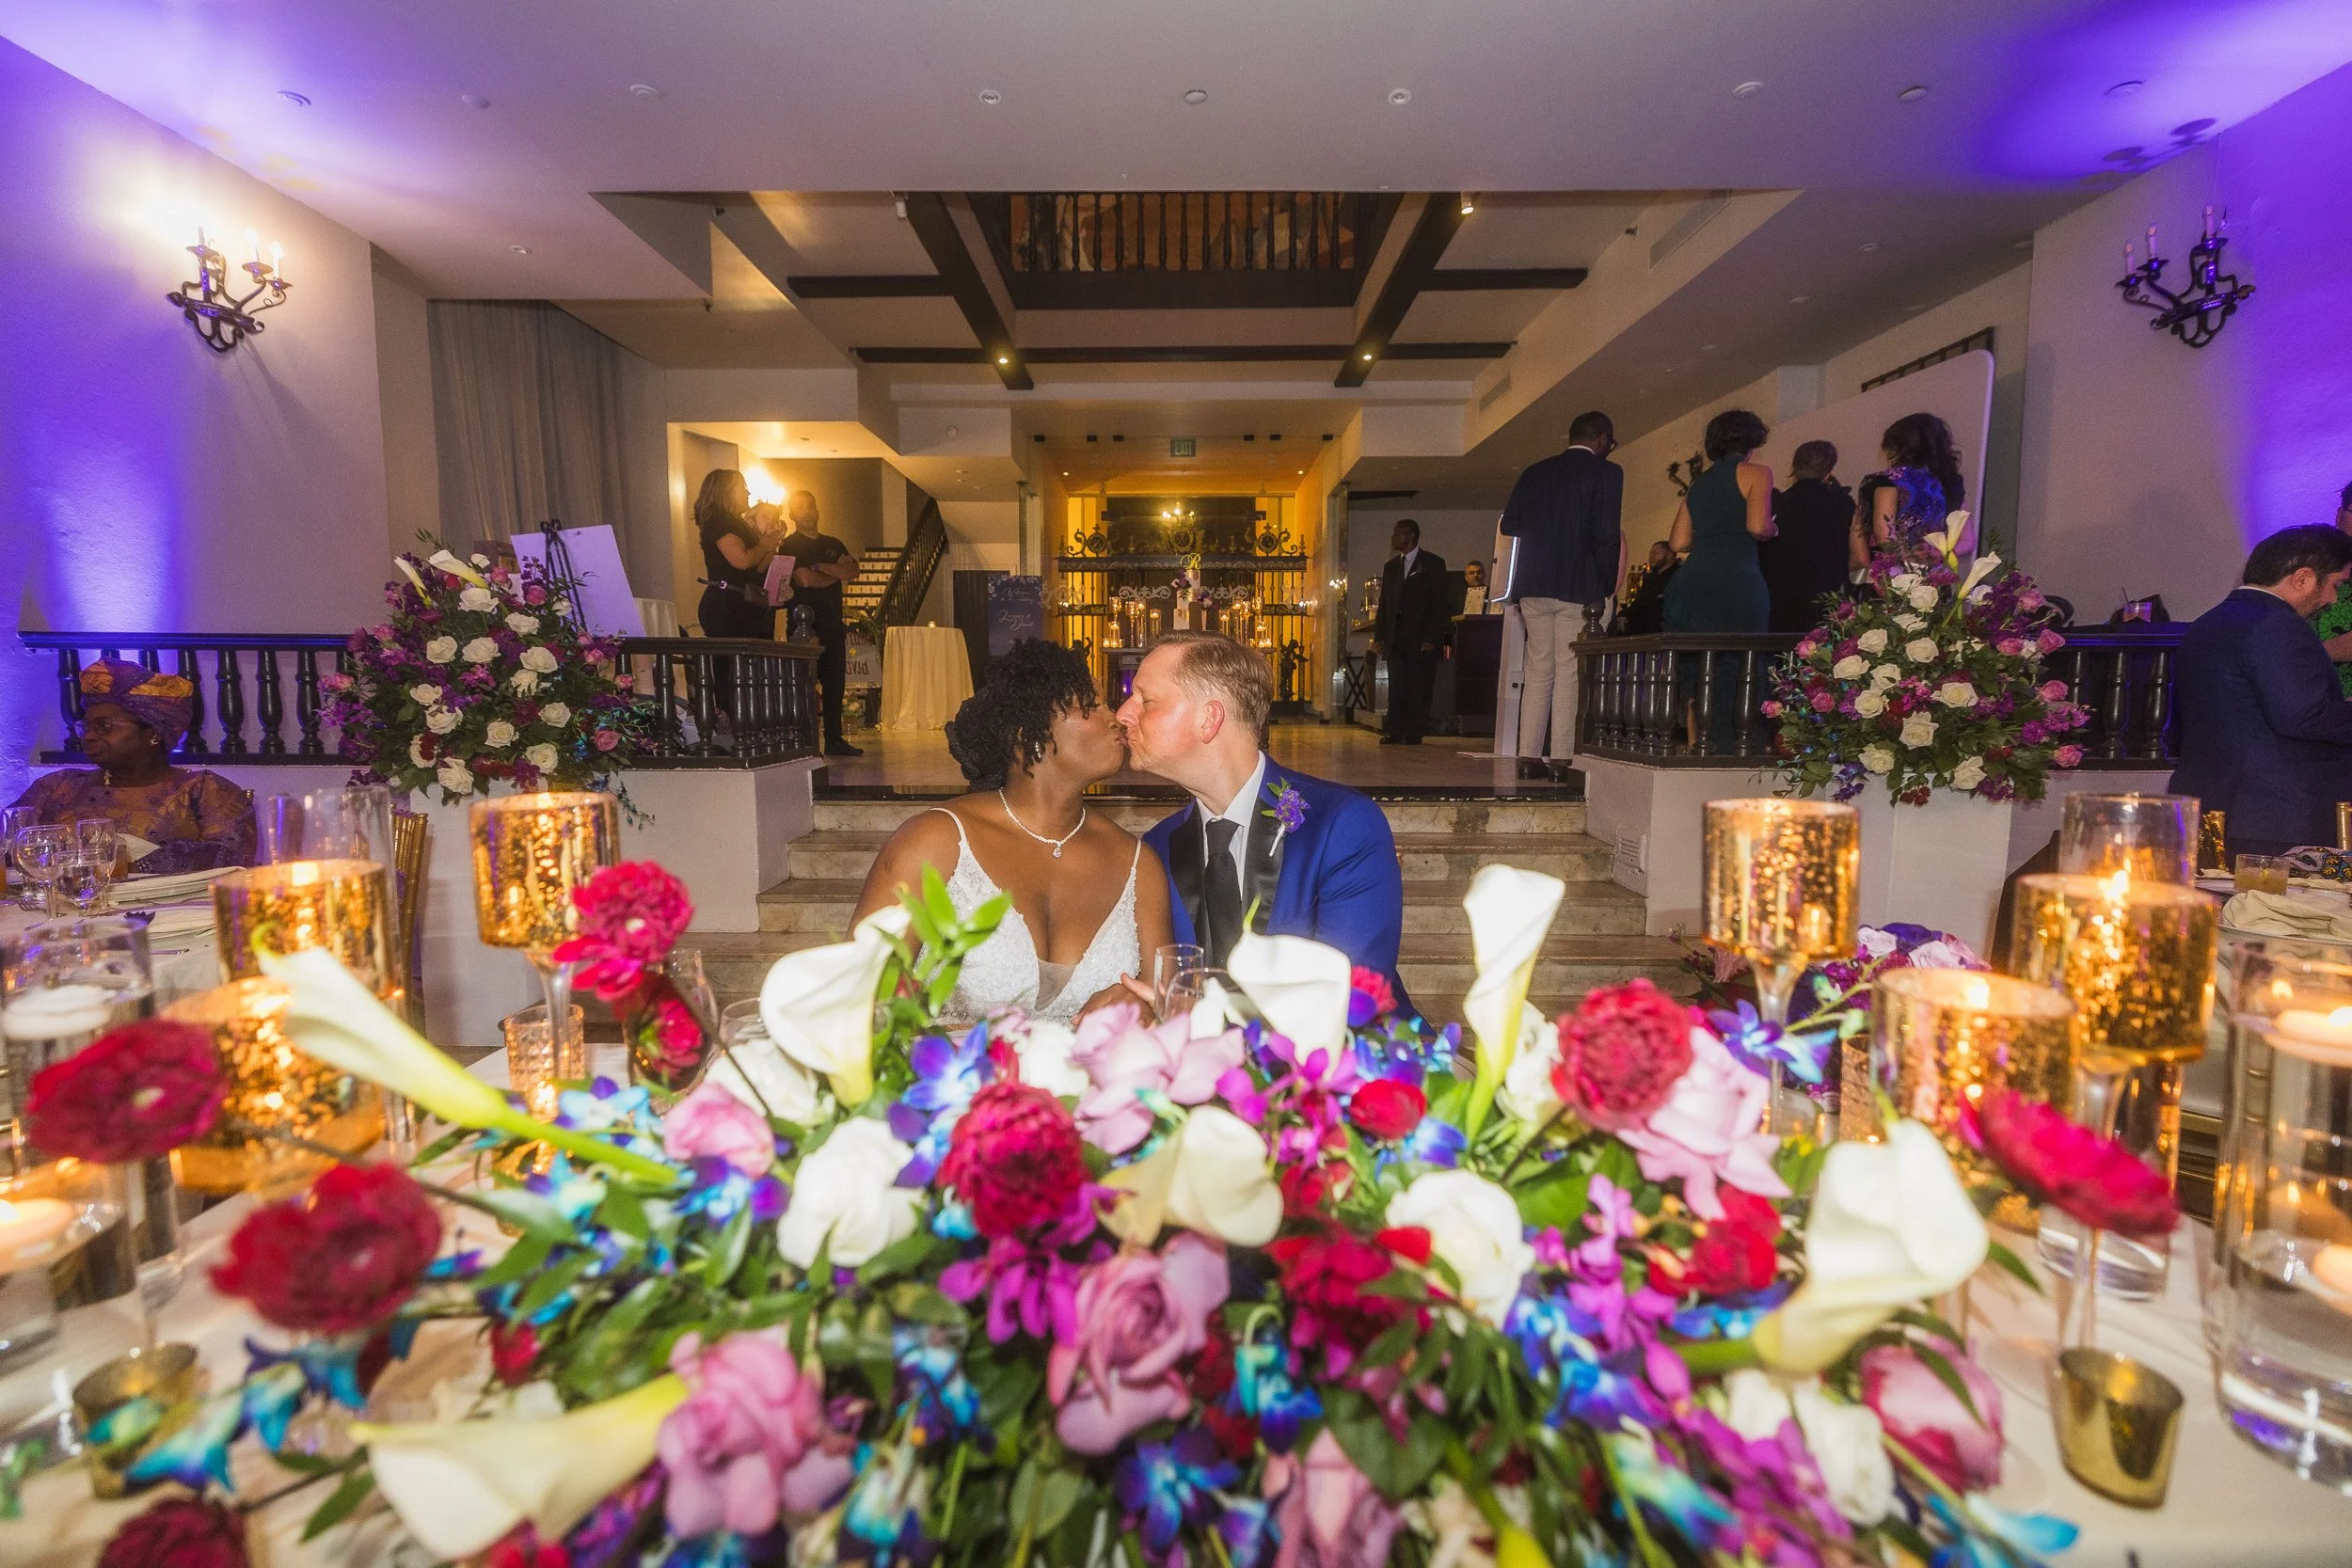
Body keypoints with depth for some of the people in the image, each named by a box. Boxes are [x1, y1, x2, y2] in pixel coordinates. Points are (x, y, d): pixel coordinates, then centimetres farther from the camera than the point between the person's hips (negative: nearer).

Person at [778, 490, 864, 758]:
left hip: (834, 623, 6)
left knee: (834, 685, 7)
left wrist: (821, 567, -9)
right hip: (805, 623, -6)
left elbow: (853, 570, 4)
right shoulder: (790, 545, 2)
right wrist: (837, 573, 3)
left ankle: (834, 740, 12)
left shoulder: (833, 544, 20)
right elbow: (805, 579, -12)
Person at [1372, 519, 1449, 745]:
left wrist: (1431, 639, -13)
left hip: (1422, 637, -5)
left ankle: (1414, 733, 2)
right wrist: (1379, 636, 7)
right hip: (1396, 638, 5)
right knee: (1396, 686, 2)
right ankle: (1394, 731, 5)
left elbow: (1439, 603, -5)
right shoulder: (1390, 567, 18)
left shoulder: (1433, 564, 1)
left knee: (1420, 688, -3)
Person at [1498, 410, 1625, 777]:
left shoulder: (1535, 471, 13)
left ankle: (1527, 757, 7)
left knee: (1538, 672, 9)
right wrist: (1608, 585, -2)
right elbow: (1607, 534, -10)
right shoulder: (1606, 472, -2)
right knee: (1569, 674, 0)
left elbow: (1509, 524, 9)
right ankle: (1560, 759, -1)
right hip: (1579, 587, -4)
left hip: (1533, 585, 5)